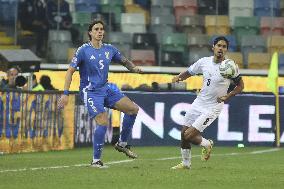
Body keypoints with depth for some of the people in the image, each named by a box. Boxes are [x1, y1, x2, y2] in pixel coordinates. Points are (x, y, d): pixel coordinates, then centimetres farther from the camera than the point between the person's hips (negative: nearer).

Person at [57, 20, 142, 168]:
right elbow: (70, 71, -10)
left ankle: (122, 144, 14)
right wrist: (65, 93, -17)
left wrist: (134, 68, -3)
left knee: (133, 109, -1)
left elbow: (124, 61, 21)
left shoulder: (109, 49, 6)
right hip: (90, 92, -7)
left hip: (105, 89, 7)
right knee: (103, 122, -21)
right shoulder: (83, 50, -10)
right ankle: (95, 161, -9)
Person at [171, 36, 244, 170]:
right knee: (183, 133, 8)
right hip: (198, 103, 5)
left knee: (188, 136, -13)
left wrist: (228, 96, -17)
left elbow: (240, 86, -3)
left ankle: (207, 144, 18)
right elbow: (189, 72, 12)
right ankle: (186, 163, 28)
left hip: (213, 107, -5)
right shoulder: (204, 62, -1)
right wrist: (178, 77, -9)